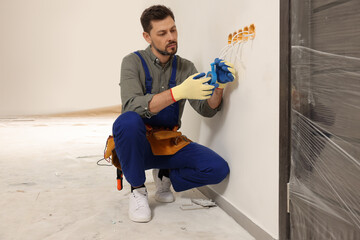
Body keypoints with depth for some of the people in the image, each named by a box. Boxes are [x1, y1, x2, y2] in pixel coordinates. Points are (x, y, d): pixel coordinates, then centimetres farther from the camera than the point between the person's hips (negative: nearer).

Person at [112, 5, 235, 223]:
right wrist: (179, 92, -40)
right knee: (128, 121, -37)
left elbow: (207, 110, -7)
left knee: (218, 169, -17)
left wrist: (218, 87, -28)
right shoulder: (134, 62, -10)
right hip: (137, 145, -3)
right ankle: (138, 189, -12)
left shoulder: (185, 67, 2)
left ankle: (165, 176, 11)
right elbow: (132, 105, -28)